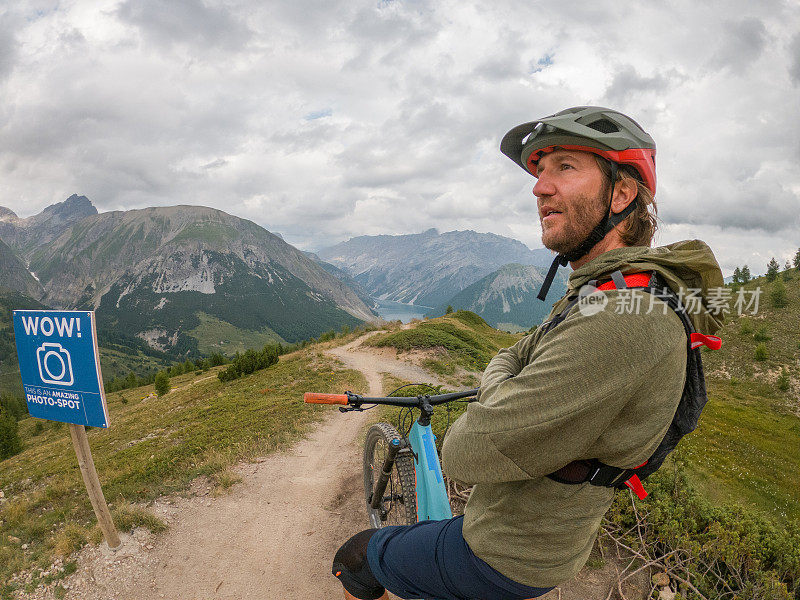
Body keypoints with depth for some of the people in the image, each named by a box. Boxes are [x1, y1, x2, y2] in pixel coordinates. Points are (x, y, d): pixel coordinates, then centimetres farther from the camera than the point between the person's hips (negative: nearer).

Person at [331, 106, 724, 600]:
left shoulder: (622, 320, -35)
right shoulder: (600, 293, 1)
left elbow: (466, 454, -33)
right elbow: (507, 362, 10)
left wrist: (497, 393, -14)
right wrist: (506, 393, -10)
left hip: (506, 559, -8)